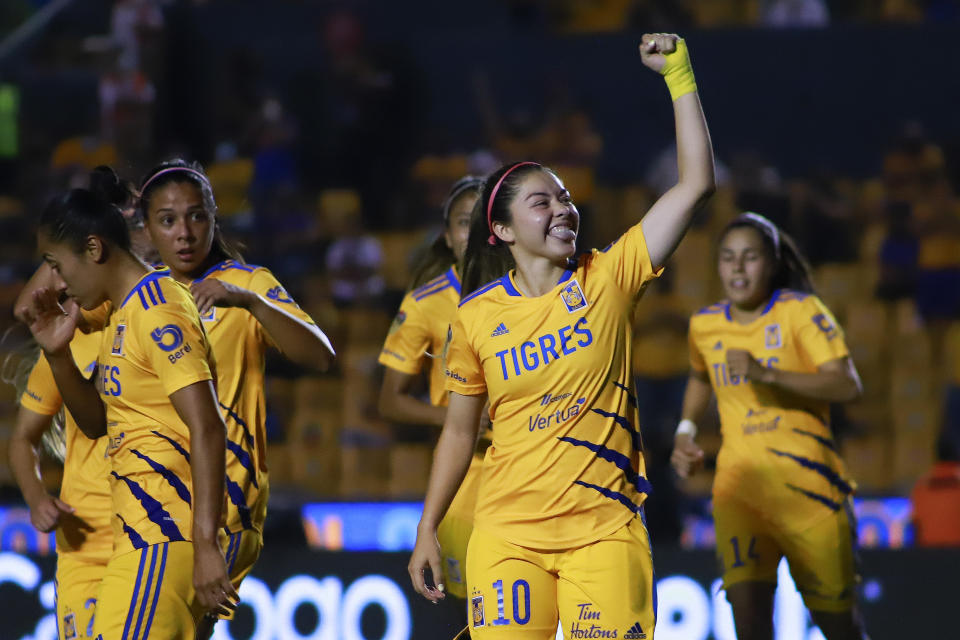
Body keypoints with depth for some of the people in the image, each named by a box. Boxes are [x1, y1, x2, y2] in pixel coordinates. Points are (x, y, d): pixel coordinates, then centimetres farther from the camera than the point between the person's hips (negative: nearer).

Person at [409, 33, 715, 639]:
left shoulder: (607, 280, 1)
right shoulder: (476, 317, 4)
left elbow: (696, 184, -4)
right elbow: (459, 433, 14)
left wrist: (679, 76, -7)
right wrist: (428, 530, 11)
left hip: (605, 532, 0)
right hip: (507, 536, 0)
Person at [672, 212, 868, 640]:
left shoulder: (800, 312, -5)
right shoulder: (705, 325, 9)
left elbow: (847, 387, -17)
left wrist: (766, 374, -25)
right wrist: (686, 431, 16)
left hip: (804, 477, -3)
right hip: (739, 479, 3)